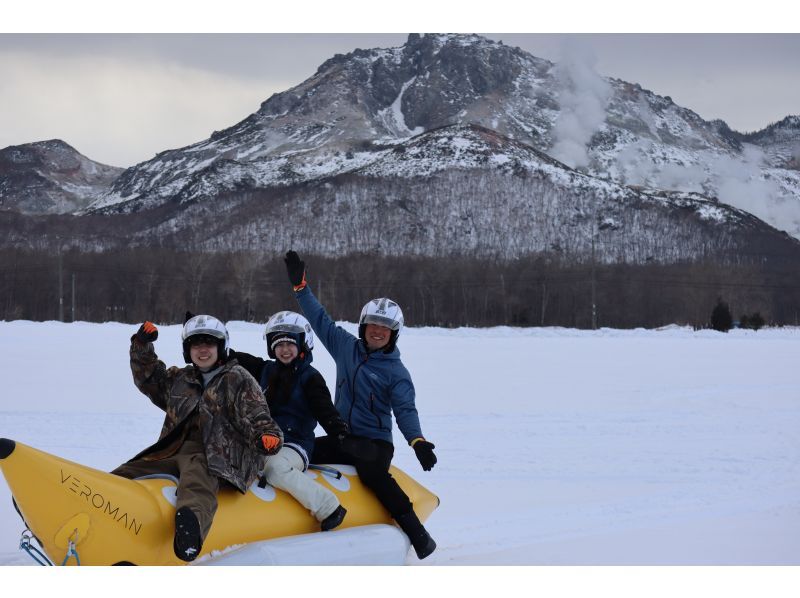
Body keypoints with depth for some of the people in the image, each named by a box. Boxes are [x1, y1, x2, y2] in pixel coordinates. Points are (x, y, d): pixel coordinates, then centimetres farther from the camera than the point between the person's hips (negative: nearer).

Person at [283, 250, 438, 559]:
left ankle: (418, 535, -37)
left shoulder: (396, 372, -5)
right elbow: (319, 319, 14)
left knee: (373, 474, -37)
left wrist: (418, 441, -34)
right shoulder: (346, 347, 8)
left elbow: (405, 410, -15)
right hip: (341, 438, 6)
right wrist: (299, 285, 10)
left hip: (376, 442, -6)